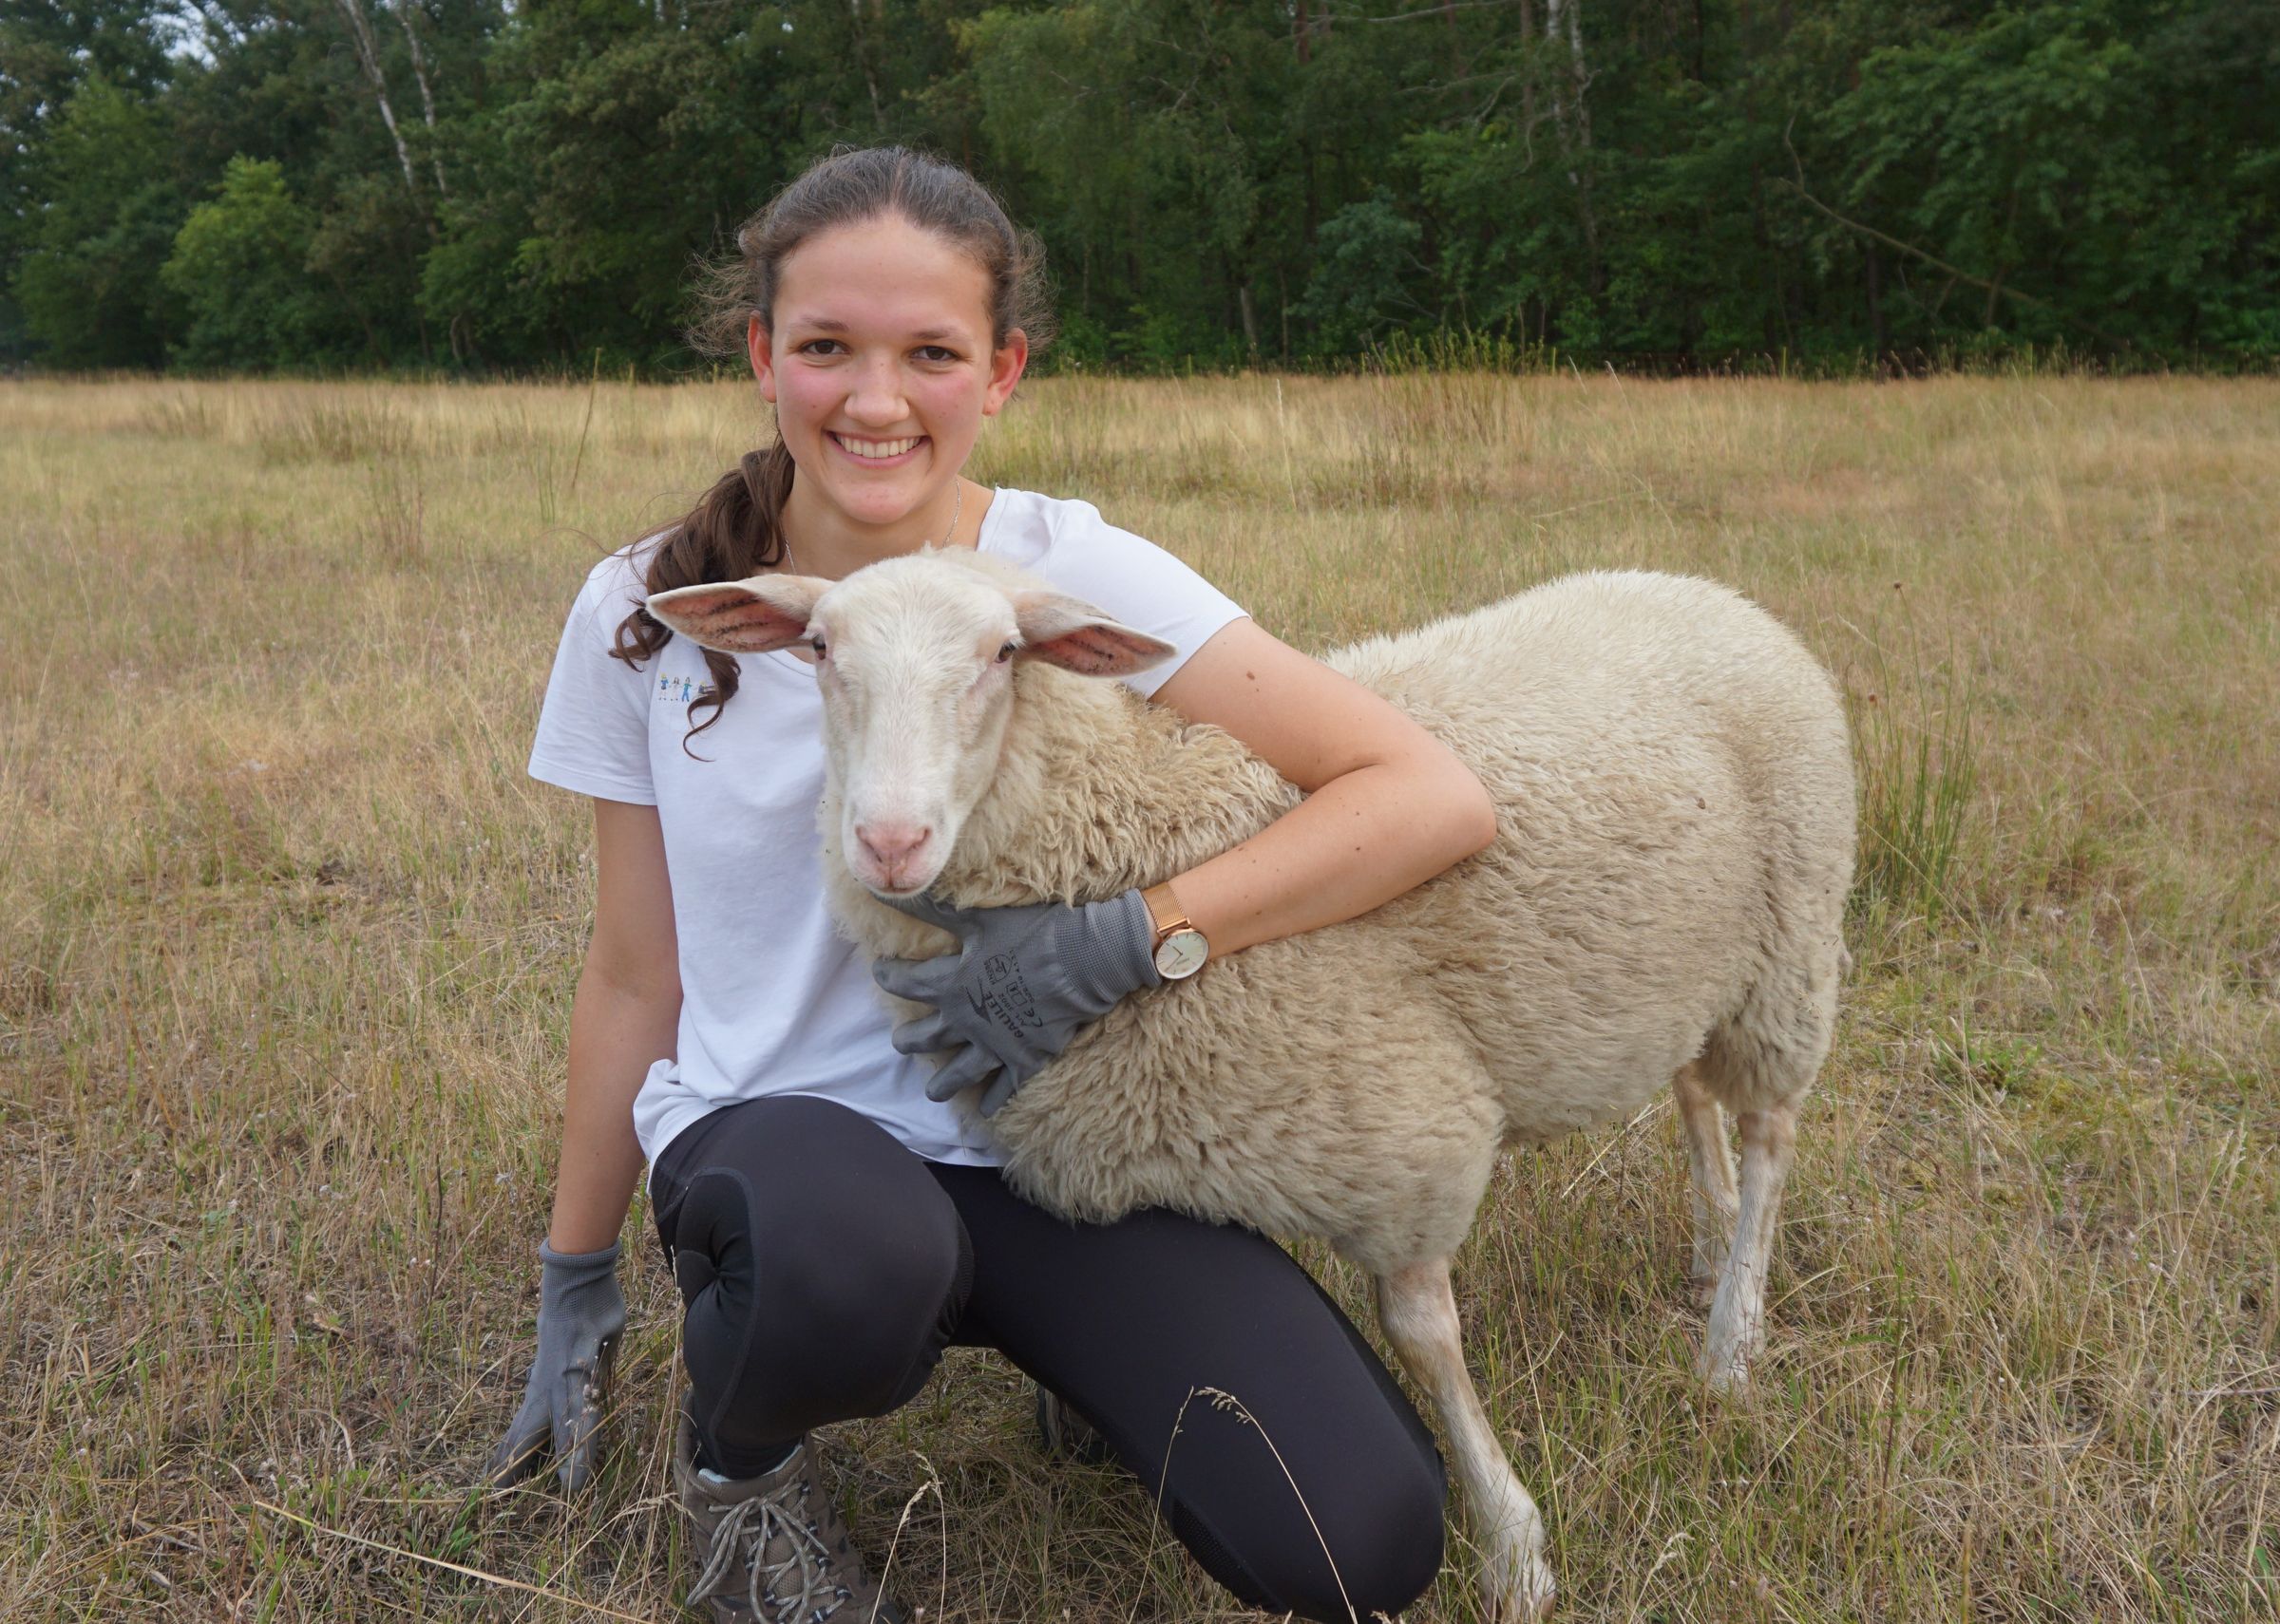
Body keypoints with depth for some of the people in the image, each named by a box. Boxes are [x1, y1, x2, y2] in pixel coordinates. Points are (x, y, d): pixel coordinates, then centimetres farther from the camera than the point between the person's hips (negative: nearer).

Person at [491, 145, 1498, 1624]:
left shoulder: (1074, 575, -11)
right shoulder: (647, 616, -4)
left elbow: (1436, 799, -16)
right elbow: (637, 979, 5)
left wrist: (1117, 949, -25)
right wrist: (577, 1289, 12)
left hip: (1054, 1140, 0)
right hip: (772, 1130, 0)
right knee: (850, 1252, -39)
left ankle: (1092, 1368, 13)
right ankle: (739, 1459, 0)